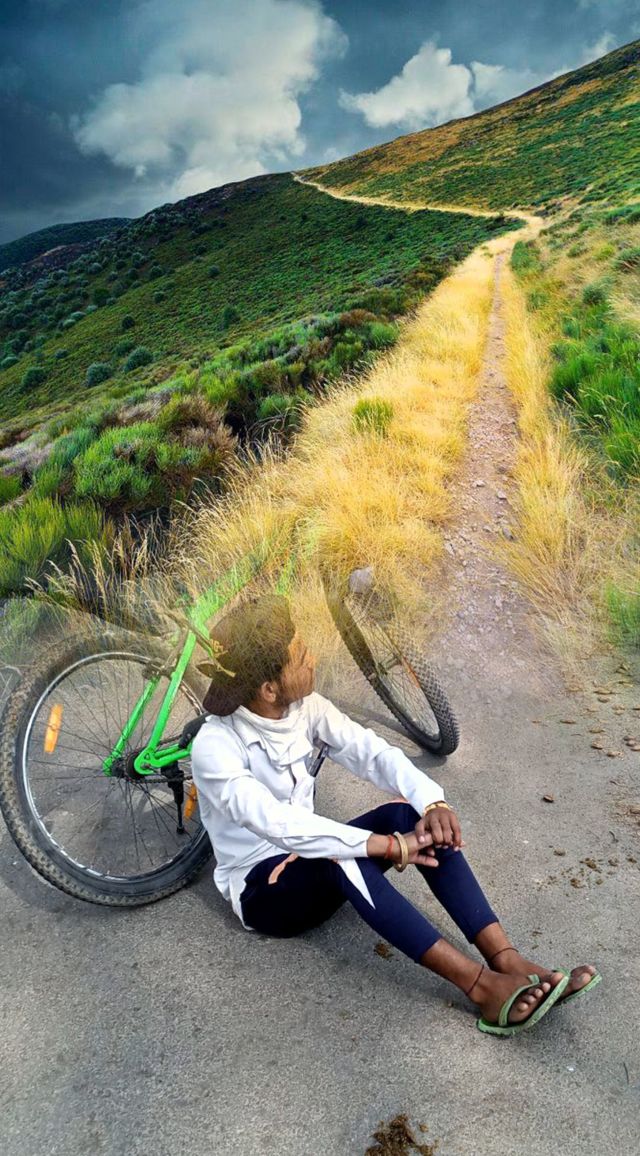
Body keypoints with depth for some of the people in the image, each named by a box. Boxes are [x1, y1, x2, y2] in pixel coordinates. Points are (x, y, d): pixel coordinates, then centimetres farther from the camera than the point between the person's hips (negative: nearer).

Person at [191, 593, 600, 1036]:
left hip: (311, 861, 6)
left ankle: (507, 960, -26)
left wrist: (432, 801, -30)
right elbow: (279, 825, -37)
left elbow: (371, 750, -12)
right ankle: (481, 985, -35)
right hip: (261, 889, -6)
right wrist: (386, 846, -38)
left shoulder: (305, 705, -7)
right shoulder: (215, 747, -26)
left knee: (410, 814, -22)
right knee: (340, 854, -39)